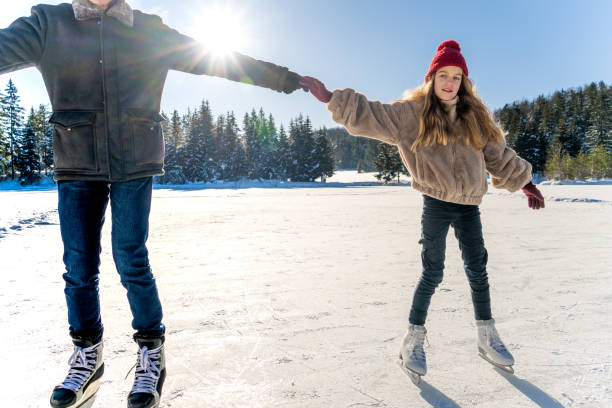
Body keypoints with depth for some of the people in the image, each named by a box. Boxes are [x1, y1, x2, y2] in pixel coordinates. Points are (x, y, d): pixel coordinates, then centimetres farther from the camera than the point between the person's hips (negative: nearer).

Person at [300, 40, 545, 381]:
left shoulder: (475, 116, 10)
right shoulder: (412, 113, -2)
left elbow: (499, 155, 18)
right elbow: (371, 115, -9)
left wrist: (525, 183, 22)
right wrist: (329, 97, -17)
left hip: (469, 206, 4)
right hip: (436, 205, -4)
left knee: (478, 271, 10)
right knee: (433, 273, -1)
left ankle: (488, 338, 28)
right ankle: (414, 340, 16)